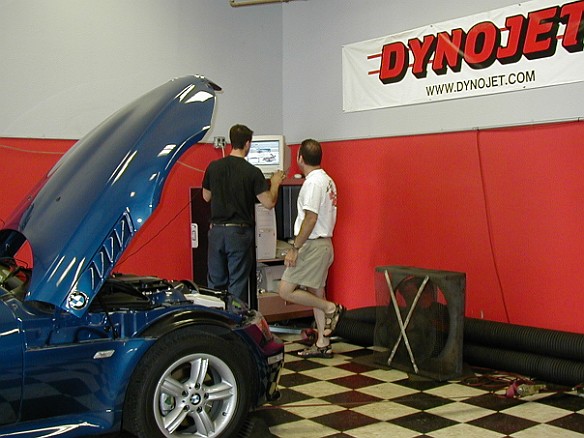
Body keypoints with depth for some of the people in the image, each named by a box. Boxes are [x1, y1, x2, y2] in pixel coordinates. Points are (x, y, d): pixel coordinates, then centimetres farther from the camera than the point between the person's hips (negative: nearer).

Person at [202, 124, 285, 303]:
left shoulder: (214, 167, 1)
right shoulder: (252, 172, -10)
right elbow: (269, 203, -10)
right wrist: (275, 183, 7)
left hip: (216, 230, 4)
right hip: (239, 232, -3)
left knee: (215, 282, 14)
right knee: (237, 283, 5)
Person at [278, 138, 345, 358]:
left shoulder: (313, 182, -16)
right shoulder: (327, 180, 15)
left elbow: (311, 218, -22)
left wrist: (295, 248, -19)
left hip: (312, 245, -10)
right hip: (324, 243, 10)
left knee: (285, 290, -9)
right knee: (315, 294, 14)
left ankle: (330, 308, -4)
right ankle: (322, 344, 18)